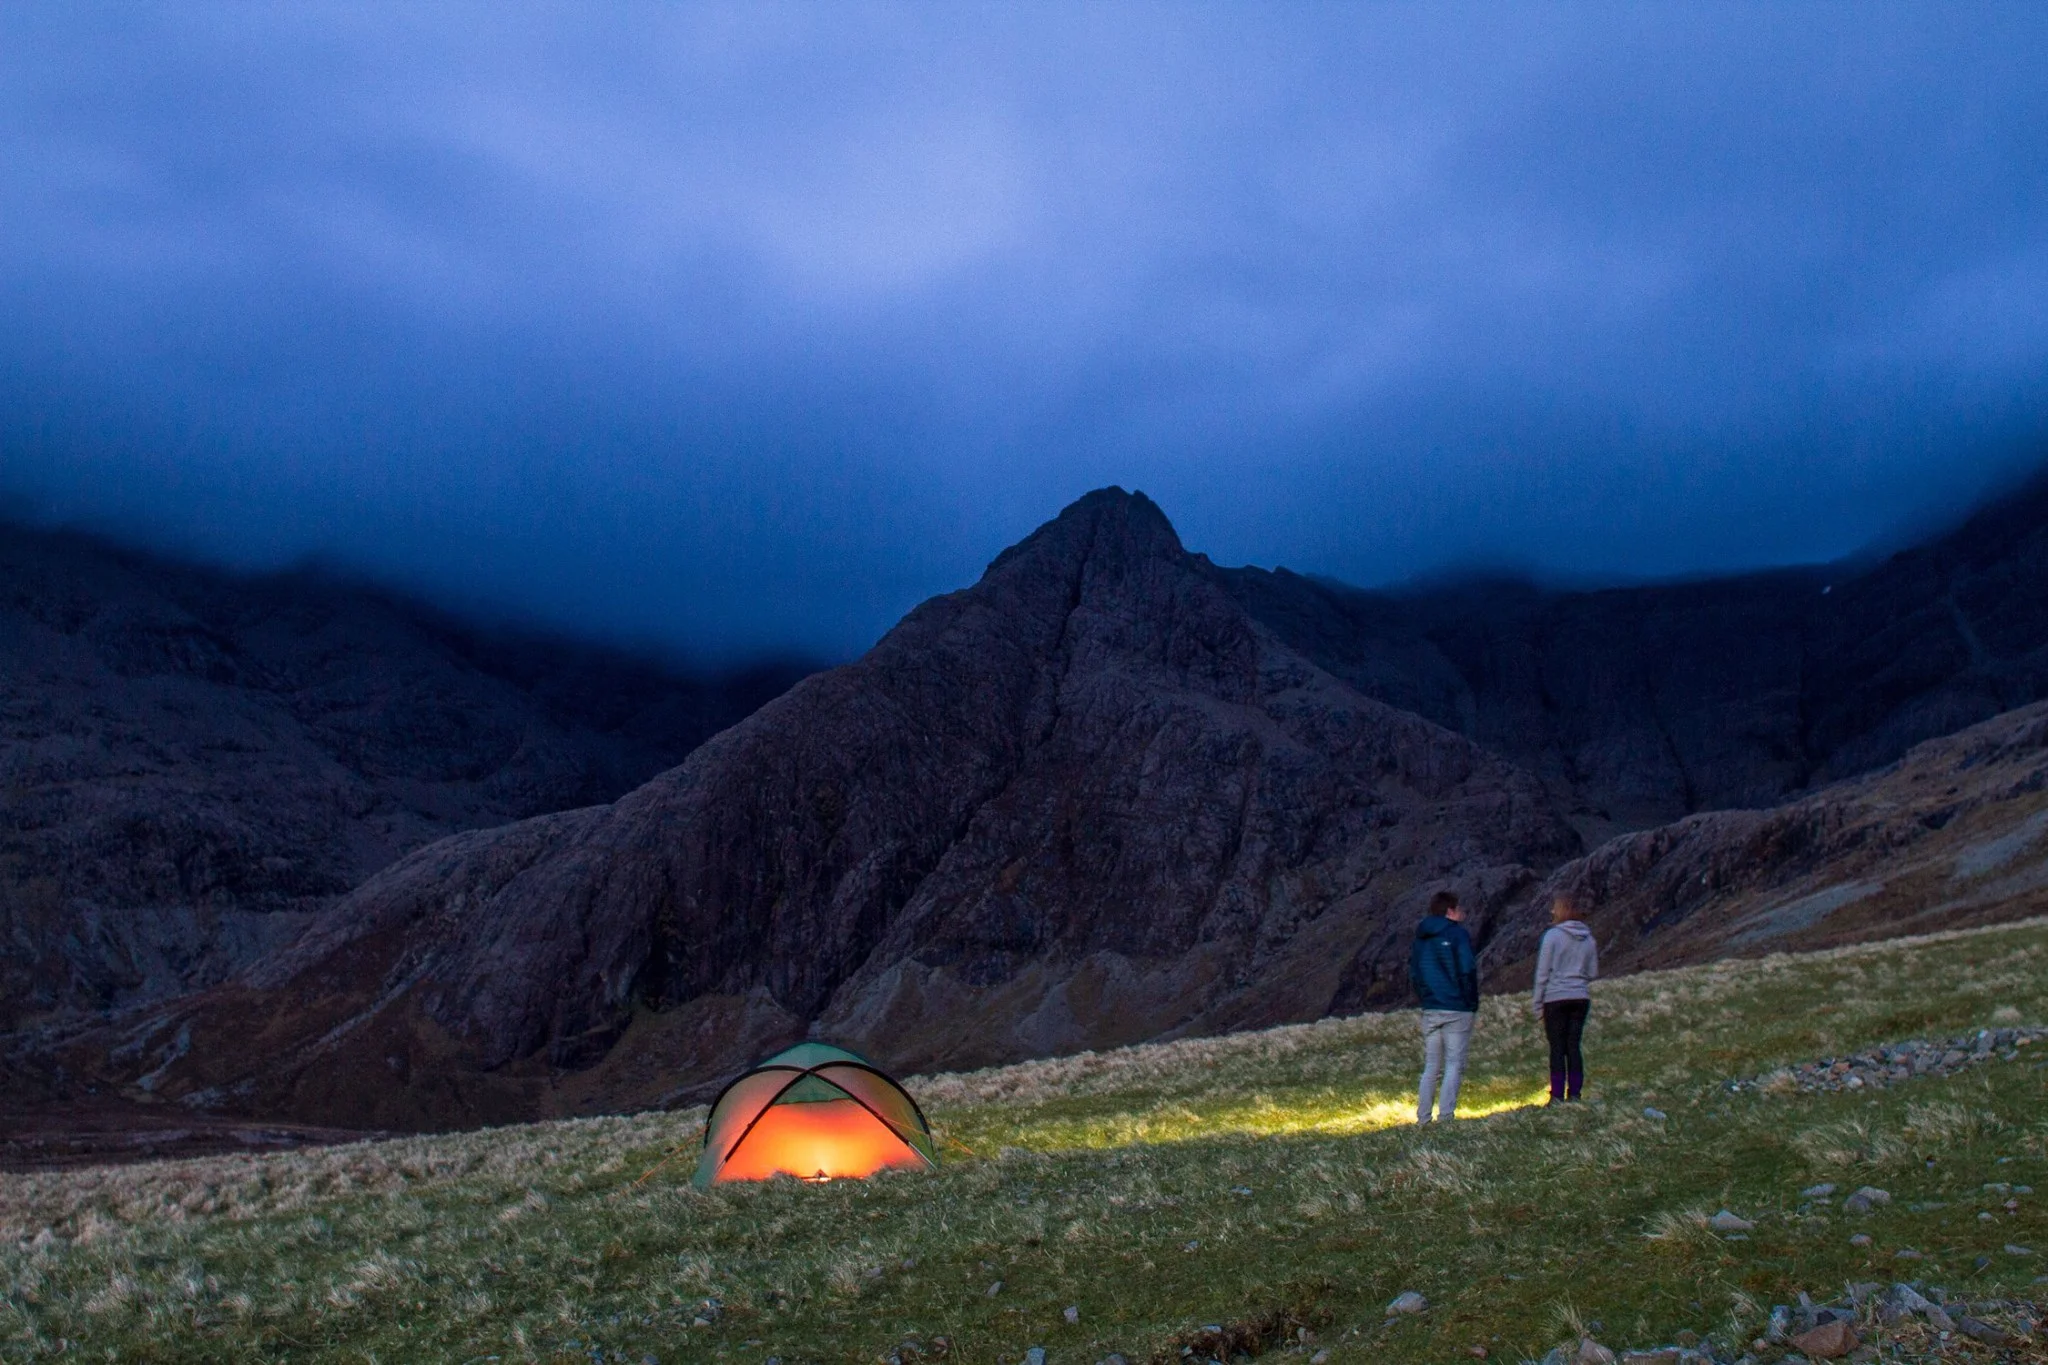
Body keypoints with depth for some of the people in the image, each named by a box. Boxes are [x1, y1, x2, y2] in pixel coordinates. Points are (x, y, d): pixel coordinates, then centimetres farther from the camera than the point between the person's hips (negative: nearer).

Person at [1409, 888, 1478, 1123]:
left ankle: (1423, 1118, 8)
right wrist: (1473, 1004, -4)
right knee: (1454, 1065, -3)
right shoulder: (1457, 933, -7)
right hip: (1457, 1009, -6)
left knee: (1431, 1066, 11)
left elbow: (1413, 974, 15)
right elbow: (1467, 971, -12)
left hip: (1430, 1011, 6)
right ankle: (1446, 1116, -10)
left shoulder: (1421, 938, 13)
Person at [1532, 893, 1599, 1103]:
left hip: (1556, 998, -4)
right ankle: (1574, 1094, 7)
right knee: (1574, 1047, 8)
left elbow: (1543, 972, -6)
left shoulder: (1552, 935, -8)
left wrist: (1538, 1004, -1)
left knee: (1557, 1048, -2)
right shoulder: (1588, 938, 7)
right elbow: (1593, 973, 11)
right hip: (1581, 997, 4)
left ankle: (1557, 1097, -3)